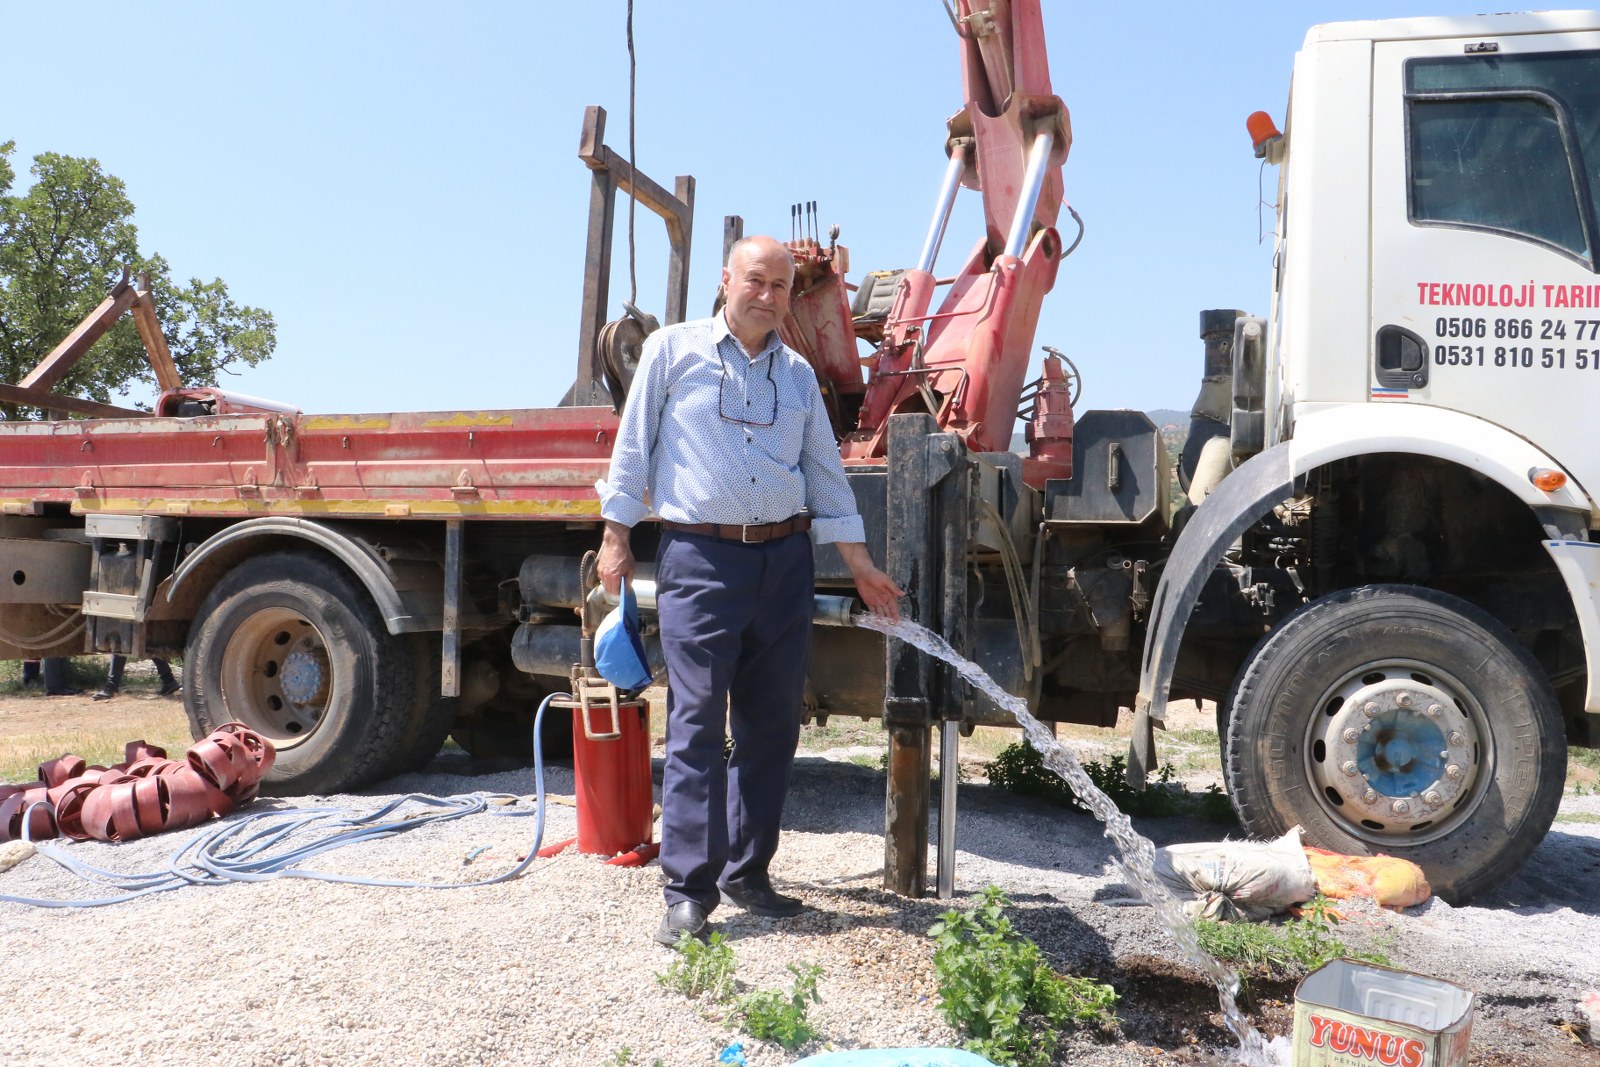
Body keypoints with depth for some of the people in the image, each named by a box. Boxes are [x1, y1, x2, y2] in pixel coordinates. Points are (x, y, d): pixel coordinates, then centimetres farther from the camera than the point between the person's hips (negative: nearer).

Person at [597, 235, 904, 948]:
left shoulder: (798, 373, 15)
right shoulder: (673, 349, 4)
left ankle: (747, 873, 20)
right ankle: (689, 892, -1)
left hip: (785, 559, 5)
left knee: (772, 725, 7)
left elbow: (825, 471, 18)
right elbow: (634, 445, 5)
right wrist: (616, 536, 0)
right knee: (698, 724, -7)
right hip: (700, 559, -4)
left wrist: (859, 563, 14)